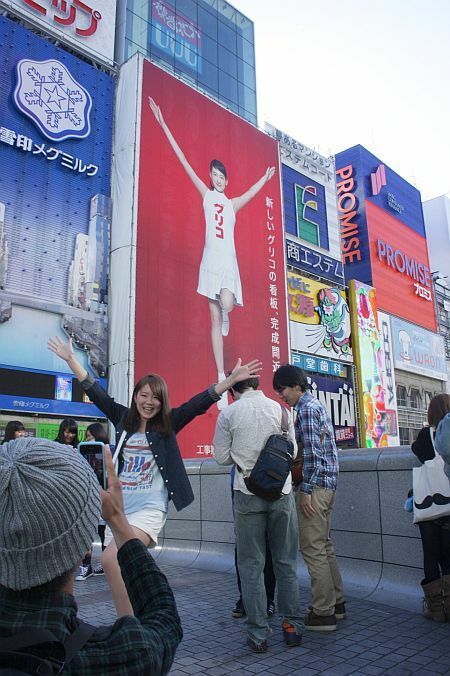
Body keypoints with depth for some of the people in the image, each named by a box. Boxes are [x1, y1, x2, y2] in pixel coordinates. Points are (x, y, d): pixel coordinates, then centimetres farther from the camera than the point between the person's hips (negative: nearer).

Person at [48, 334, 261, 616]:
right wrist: (71, 359, 10)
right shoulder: (124, 419, 8)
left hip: (150, 508, -5)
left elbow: (200, 402, -9)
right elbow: (96, 392, 11)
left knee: (111, 560, -22)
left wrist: (232, 379, -18)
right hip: (118, 507, 5)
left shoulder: (168, 423, -1)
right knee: (125, 574, 8)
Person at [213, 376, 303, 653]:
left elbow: (222, 457, -2)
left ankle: (259, 635, 11)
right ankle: (292, 625, 21)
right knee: (286, 562, 14)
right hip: (281, 491, 2)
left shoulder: (228, 414, -4)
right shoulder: (279, 409, 0)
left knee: (252, 565, 8)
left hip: (248, 493, -1)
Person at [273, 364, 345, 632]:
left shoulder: (306, 408, -13)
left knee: (313, 549, -2)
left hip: (315, 485, -10)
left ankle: (323, 613, 6)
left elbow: (311, 452, -20)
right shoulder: (317, 405, 17)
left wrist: (305, 490, -19)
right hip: (328, 484, 10)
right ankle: (336, 603, 27)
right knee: (324, 546, 17)